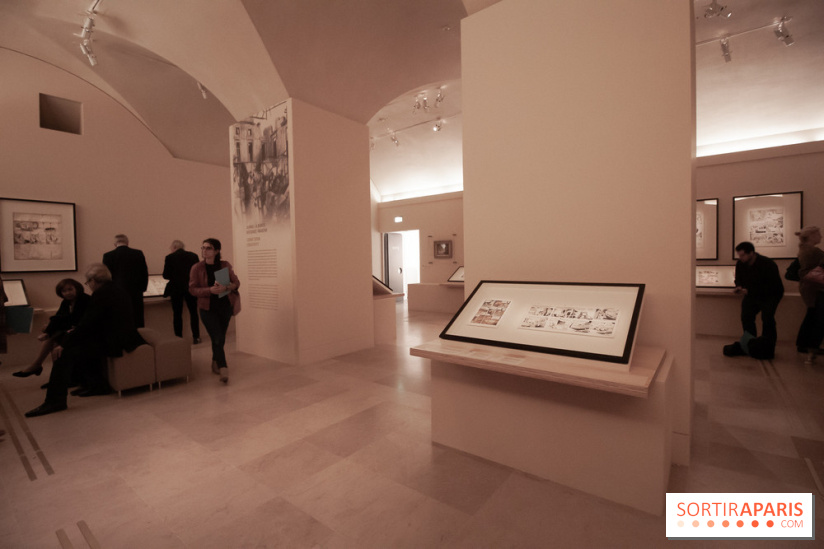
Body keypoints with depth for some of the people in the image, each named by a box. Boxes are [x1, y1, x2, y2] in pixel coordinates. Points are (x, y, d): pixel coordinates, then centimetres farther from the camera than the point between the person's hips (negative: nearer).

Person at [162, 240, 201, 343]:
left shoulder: (170, 257, -7)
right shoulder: (193, 255, -1)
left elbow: (166, 276, -7)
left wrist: (165, 267, 13)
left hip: (176, 289, -2)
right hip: (191, 288, 2)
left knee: (177, 314, 9)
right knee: (193, 312, 12)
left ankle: (178, 338, 13)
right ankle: (196, 337, 12)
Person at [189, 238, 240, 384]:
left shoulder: (225, 265, 0)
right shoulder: (197, 268, -5)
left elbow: (236, 282, 3)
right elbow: (192, 289, -7)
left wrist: (227, 287, -19)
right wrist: (210, 290, -23)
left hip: (225, 307, 3)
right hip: (208, 309, -2)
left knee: (220, 339, 13)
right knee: (218, 339, -9)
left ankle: (215, 364, 35)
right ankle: (223, 369, -2)